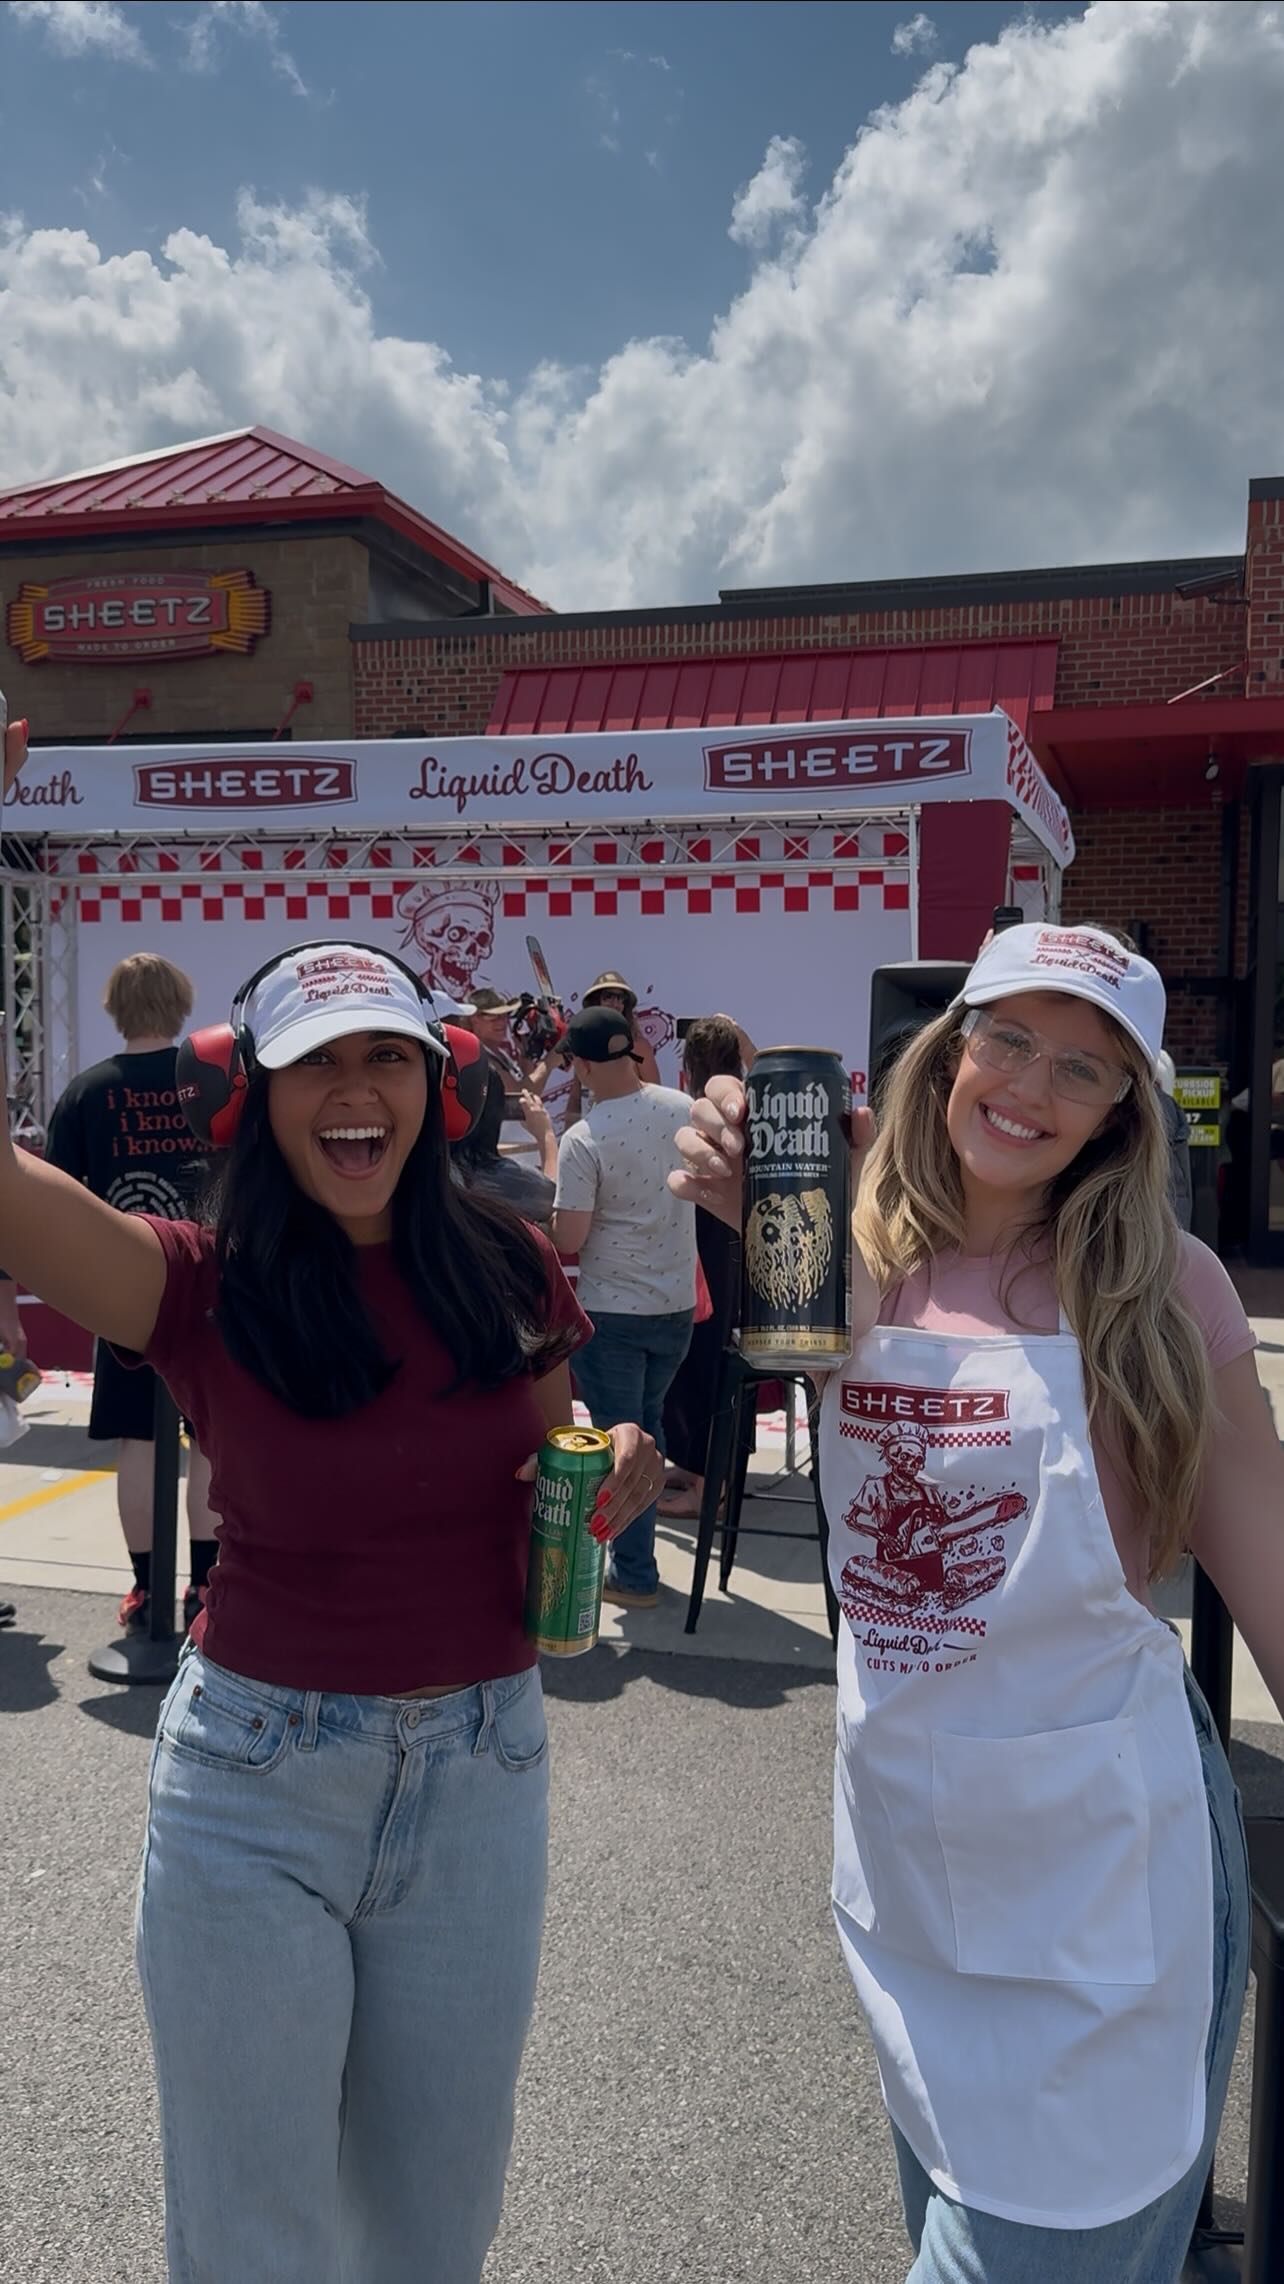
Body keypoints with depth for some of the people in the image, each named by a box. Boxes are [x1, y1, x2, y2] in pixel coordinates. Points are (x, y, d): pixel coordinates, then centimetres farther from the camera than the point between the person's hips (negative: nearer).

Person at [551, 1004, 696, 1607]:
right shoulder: (684, 1110, -4)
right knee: (648, 1427, 21)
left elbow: (567, 1240, -17)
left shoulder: (582, 1140, -20)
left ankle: (635, 1576, 15)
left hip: (611, 1312, -5)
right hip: (677, 1304, 6)